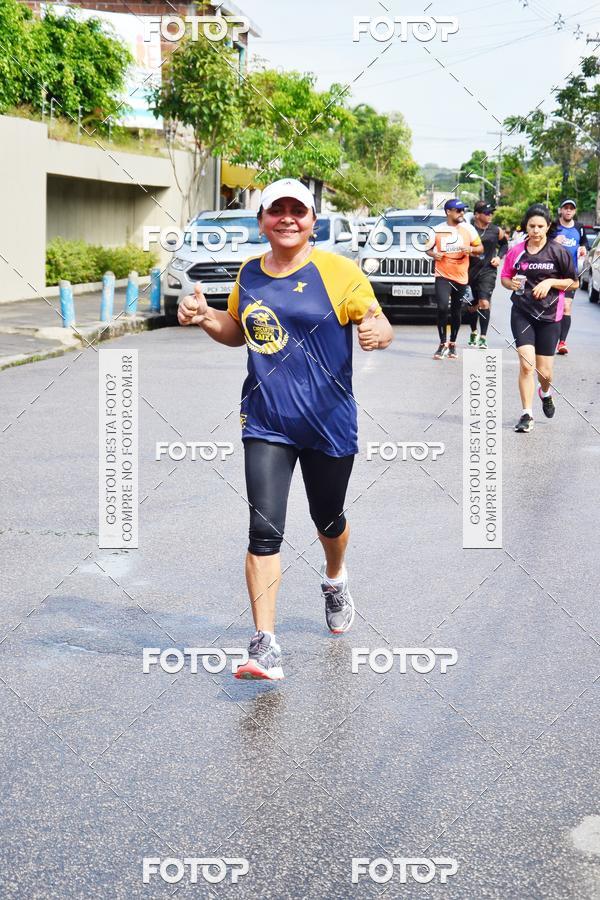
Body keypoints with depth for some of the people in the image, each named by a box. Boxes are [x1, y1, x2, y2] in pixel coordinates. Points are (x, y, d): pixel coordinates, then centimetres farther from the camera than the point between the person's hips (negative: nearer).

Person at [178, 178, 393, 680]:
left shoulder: (338, 272, -7)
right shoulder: (250, 274, 7)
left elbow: (379, 324, -7)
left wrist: (380, 333, -31)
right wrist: (204, 317, 2)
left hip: (329, 422, -2)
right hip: (265, 422, 2)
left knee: (328, 518, 18)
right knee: (264, 529, -10)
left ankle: (335, 581, 53)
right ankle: (266, 646, -8)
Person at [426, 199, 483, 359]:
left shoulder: (468, 229, 4)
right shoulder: (437, 230, 1)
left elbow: (480, 248, 9)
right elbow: (428, 249, 13)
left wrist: (471, 249, -13)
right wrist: (433, 254, -10)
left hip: (461, 277, 2)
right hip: (442, 275, -2)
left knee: (456, 312, 10)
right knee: (442, 307, -19)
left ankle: (452, 344, 25)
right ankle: (443, 344, -9)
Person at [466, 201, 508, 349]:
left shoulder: (496, 230, 3)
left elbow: (505, 244, 20)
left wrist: (499, 257, 5)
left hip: (488, 271, 0)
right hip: (470, 270, 0)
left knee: (484, 302, -17)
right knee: (473, 305, 15)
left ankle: (483, 337, -16)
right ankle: (473, 333, 38)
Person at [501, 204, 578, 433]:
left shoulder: (558, 252, -3)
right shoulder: (516, 252, 2)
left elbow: (574, 283, 3)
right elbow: (504, 277, 15)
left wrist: (551, 282, -12)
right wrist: (512, 284, -7)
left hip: (549, 316, 0)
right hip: (522, 313, 0)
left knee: (544, 371, 5)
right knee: (526, 364, -14)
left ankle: (545, 393, 42)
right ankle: (527, 414, -4)